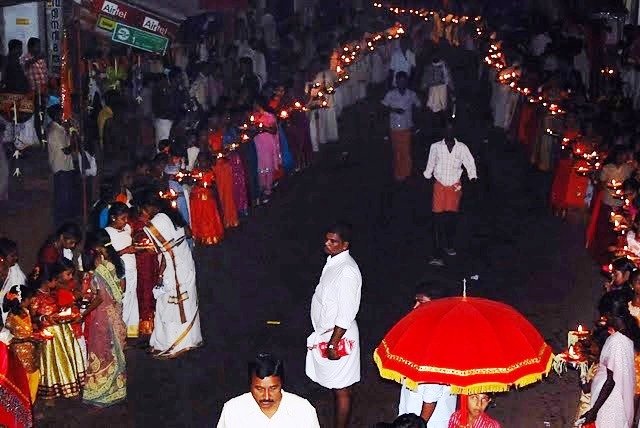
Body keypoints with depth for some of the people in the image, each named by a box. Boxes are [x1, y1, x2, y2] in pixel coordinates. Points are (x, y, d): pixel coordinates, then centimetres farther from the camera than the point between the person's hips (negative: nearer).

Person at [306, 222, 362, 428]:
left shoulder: (348, 271, -24)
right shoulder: (333, 261, 5)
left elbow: (346, 314, -24)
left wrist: (333, 344, -20)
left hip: (339, 336, -9)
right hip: (326, 333, 9)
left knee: (341, 389, 4)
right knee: (337, 387, 20)